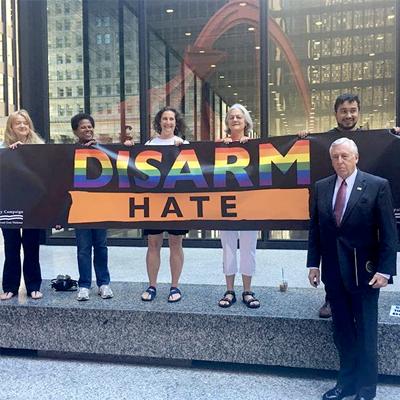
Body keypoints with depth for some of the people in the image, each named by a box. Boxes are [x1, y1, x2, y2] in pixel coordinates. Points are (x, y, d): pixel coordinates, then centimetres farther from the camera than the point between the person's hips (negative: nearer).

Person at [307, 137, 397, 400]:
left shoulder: (378, 186, -7)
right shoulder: (321, 187, 5)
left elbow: (389, 232, -8)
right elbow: (315, 228, 7)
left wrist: (385, 269, -13)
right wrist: (313, 263, 4)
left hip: (364, 271, -3)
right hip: (333, 271, 4)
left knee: (365, 332, 9)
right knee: (342, 331, 15)